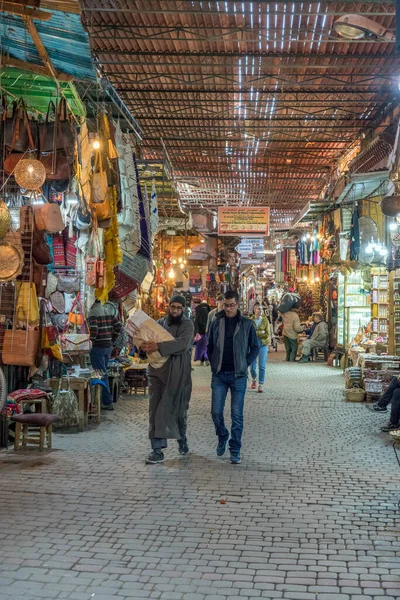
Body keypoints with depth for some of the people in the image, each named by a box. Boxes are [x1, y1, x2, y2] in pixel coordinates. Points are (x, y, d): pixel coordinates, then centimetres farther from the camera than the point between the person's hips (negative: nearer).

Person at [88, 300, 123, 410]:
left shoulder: (94, 312, -13)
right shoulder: (110, 310, 8)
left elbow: (93, 329, -23)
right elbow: (119, 327, 9)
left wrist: (90, 342, -12)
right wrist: (112, 340, 14)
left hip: (98, 347, -7)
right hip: (108, 346, 7)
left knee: (101, 374, -2)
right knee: (103, 372, 17)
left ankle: (108, 402, -1)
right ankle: (104, 398, 24)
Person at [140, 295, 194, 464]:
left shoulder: (187, 325, -3)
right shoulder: (160, 323, 9)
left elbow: (182, 343, -21)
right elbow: (145, 336, 12)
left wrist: (158, 346, -30)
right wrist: (143, 346, -13)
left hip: (178, 375, -2)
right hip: (158, 372, 2)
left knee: (179, 409, 12)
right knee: (155, 410, -4)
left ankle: (182, 439, 39)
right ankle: (157, 450, -1)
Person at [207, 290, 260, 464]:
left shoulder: (246, 324, 0)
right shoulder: (216, 323, 5)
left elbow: (255, 347, 7)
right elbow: (209, 346, 14)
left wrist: (245, 364, -1)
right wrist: (213, 364, 5)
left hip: (238, 375, -2)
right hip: (219, 375, 2)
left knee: (237, 414, -1)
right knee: (216, 411, 0)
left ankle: (235, 451, 8)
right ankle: (222, 437, 28)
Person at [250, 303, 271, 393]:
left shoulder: (265, 320, 2)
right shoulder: (250, 321, -1)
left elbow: (267, 334, -3)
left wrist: (256, 333, -11)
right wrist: (260, 332, -15)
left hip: (263, 344, 0)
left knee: (262, 366, -6)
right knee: (252, 366, 5)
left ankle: (261, 384, 3)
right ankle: (254, 379, 33)